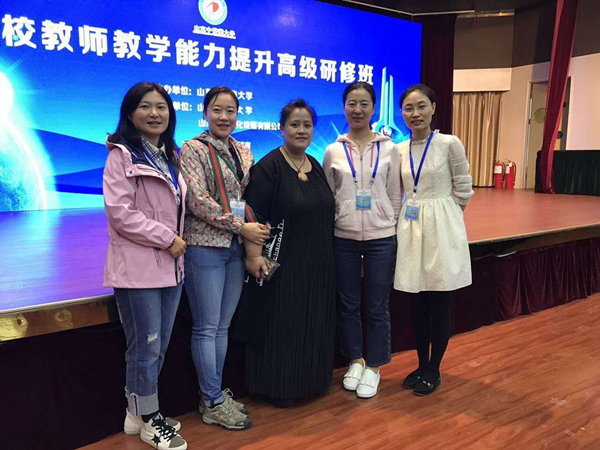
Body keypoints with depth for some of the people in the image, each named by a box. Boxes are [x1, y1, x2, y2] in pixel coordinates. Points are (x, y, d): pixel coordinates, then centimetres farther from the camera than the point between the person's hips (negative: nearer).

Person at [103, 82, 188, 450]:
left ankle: (139, 412, 31)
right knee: (146, 348, 2)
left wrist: (177, 240, 9)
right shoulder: (122, 155, -7)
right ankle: (148, 420, 21)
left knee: (159, 347, 14)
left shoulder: (170, 156, 16)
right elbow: (119, 212, -15)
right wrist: (166, 239, -14)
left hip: (170, 265, 7)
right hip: (138, 267, -7)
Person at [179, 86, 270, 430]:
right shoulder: (193, 149, -6)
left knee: (223, 327, 13)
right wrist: (241, 227, -15)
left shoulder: (243, 152, 13)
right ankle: (213, 402, 16)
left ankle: (215, 395, 27)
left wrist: (256, 230, 1)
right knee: (206, 328, 3)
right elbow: (198, 201, -15)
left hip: (237, 247, 6)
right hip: (206, 247, -6)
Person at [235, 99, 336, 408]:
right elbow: (253, 214, -16)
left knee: (313, 323, 15)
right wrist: (254, 255, -23)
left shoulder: (316, 167, 11)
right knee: (279, 324, 4)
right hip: (281, 264, -7)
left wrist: (326, 256, 16)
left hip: (317, 265, 7)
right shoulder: (269, 166, -10)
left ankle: (310, 380, 33)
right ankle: (277, 387, 22)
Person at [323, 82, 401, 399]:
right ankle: (355, 360, 32)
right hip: (343, 238, 1)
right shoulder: (333, 151, 2)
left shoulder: (389, 149, 1)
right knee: (348, 303, 12)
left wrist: (391, 229, 2)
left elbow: (394, 196, 4)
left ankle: (373, 366, 26)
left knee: (377, 307, 8)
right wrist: (329, 229, 2)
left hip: (380, 238, -1)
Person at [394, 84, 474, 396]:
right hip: (410, 229, 4)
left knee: (439, 304, 5)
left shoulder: (449, 144, -7)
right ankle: (421, 365, 27)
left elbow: (463, 190, 0)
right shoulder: (399, 150, 6)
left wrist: (437, 214, 4)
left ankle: (434, 370, 22)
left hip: (441, 230, -4)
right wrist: (411, 214, 6)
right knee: (417, 304, 11)